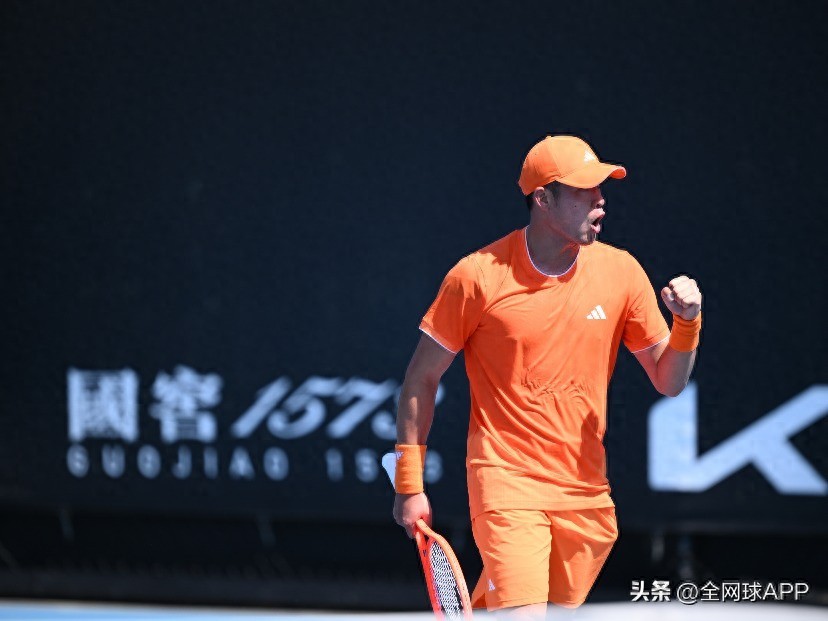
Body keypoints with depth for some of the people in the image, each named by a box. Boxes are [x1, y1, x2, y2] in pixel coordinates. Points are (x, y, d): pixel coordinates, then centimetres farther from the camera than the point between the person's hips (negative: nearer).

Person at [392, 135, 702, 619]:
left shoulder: (621, 271, 2)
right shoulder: (477, 276, -7)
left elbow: (669, 382, 9)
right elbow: (422, 378, 2)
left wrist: (687, 323, -11)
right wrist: (410, 484, 1)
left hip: (586, 492, 4)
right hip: (507, 485, -4)